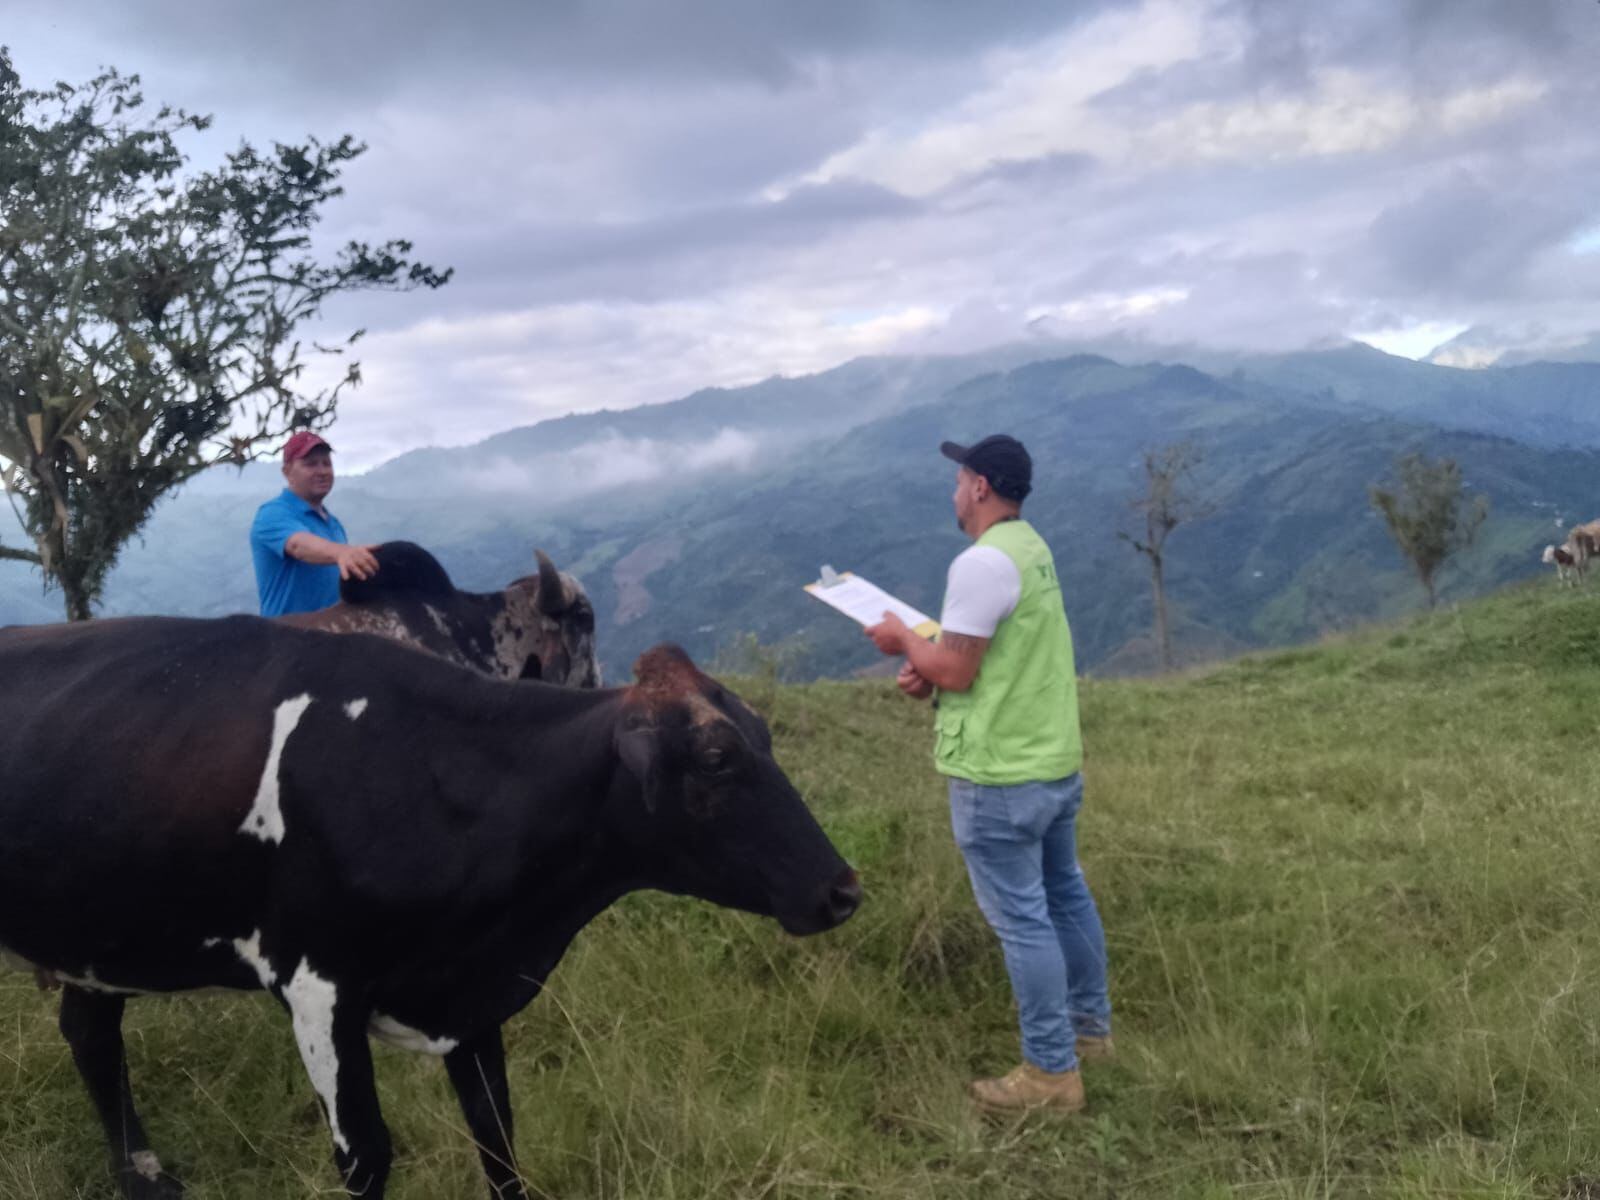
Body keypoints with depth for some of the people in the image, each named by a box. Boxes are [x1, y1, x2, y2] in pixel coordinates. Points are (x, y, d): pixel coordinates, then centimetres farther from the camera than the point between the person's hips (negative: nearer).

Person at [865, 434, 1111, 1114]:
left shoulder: (983, 562, -21)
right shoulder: (1033, 550, 11)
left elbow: (955, 671, -20)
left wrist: (903, 640, -3)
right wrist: (929, 668, 4)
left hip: (999, 777, -10)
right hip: (1056, 760, 10)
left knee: (1021, 918, -1)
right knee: (1065, 894, 20)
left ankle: (1051, 1073, 8)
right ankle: (1089, 1027, 35)